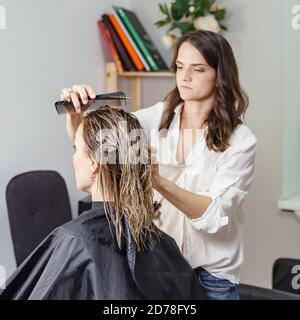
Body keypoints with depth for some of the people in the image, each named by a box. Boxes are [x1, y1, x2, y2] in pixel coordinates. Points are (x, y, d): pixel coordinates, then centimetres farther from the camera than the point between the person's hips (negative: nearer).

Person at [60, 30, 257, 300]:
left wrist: (158, 180, -36)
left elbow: (214, 215, -22)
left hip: (210, 277, -3)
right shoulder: (160, 117, -1)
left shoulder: (240, 141, -12)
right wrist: (76, 111, -27)